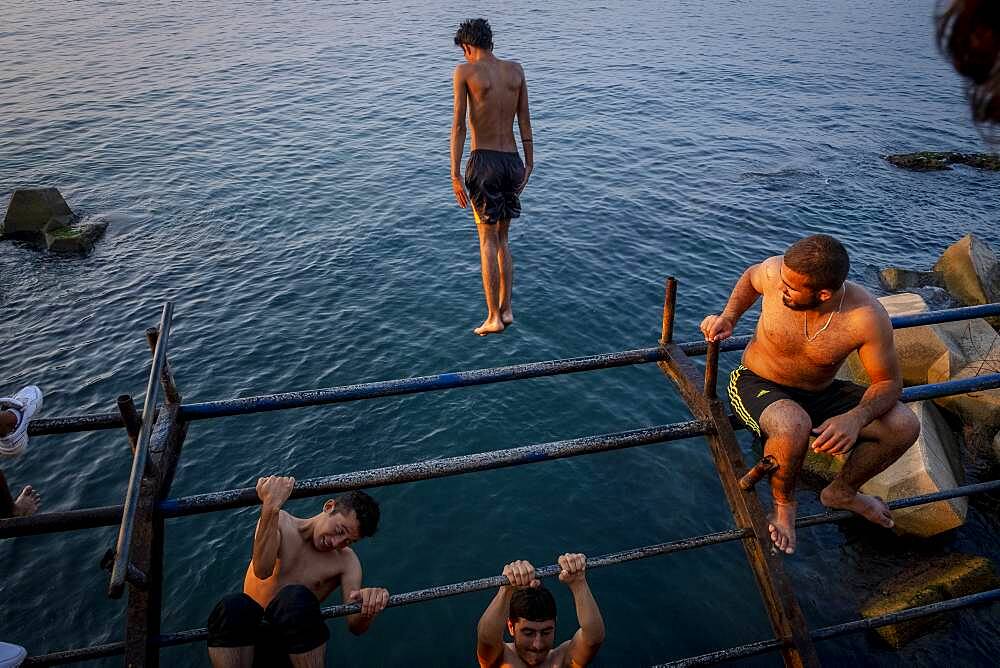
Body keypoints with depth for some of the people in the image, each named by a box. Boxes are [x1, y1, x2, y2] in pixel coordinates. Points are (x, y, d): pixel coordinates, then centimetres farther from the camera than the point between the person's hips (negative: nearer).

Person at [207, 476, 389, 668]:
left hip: (296, 647, 0)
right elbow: (262, 571, -17)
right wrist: (271, 508, -29)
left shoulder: (347, 562, 5)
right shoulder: (280, 523, 4)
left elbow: (355, 627, -6)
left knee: (295, 597, -33)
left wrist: (368, 608, -30)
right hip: (249, 643, 1)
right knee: (234, 605, -34)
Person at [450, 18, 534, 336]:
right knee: (501, 238, 16)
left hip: (483, 163, -4)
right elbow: (525, 120, 7)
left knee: (487, 241, 2)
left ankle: (494, 317, 3)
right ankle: (506, 309, 15)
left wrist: (455, 175, -11)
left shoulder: (464, 71, -5)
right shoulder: (516, 69, 8)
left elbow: (459, 124, -11)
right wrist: (529, 165, 12)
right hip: (512, 162, 5)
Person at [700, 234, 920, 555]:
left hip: (821, 394, 2)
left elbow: (889, 382, -15)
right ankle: (783, 503, -3)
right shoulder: (775, 272, -23)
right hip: (757, 384, -2)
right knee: (793, 426, -37)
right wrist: (728, 317, -11)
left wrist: (856, 418, -35)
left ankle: (841, 492, 12)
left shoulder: (867, 317, -26)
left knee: (905, 425, -15)